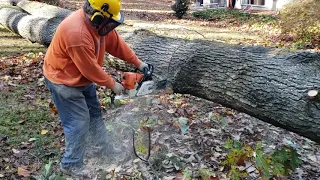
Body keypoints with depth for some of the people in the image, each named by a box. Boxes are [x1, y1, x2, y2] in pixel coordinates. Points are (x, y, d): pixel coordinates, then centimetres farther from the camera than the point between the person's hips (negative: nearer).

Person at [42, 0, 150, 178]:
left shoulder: (98, 22, -10)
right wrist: (113, 85, -15)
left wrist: (138, 63, 4)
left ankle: (105, 147, 37)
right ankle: (71, 164, 16)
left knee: (94, 112, 19)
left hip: (83, 77, 9)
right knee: (79, 122, -3)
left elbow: (116, 43, 2)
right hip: (63, 81, -9)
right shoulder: (77, 33, -37)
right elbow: (91, 69, -29)